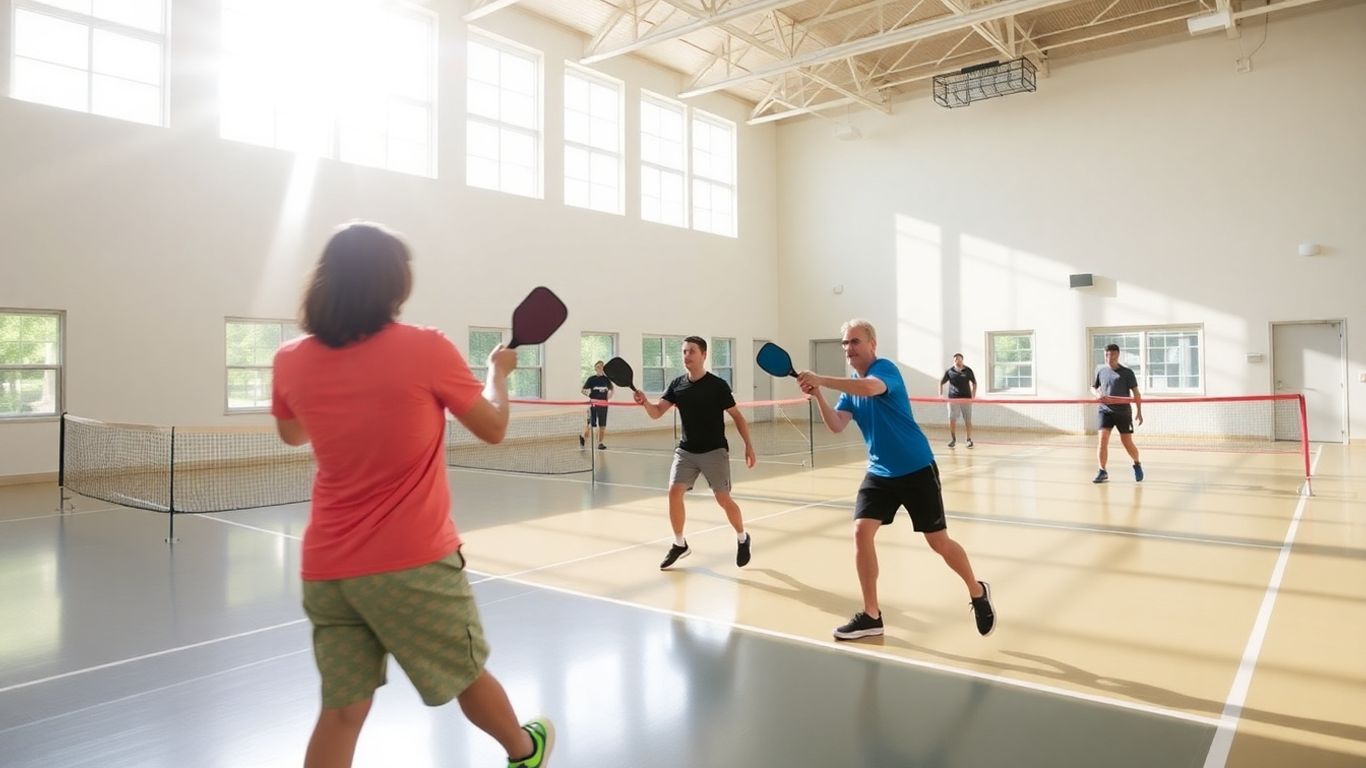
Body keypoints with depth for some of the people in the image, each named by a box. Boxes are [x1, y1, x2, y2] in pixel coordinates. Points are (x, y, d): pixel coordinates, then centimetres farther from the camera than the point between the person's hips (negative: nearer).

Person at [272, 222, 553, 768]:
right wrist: (498, 370, 16)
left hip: (326, 568, 4)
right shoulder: (425, 348, -13)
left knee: (343, 708, 11)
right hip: (411, 562, -3)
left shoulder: (291, 361, -1)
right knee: (467, 673, 19)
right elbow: (493, 429, -1)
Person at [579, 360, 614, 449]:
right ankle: (583, 436, 24)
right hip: (593, 404, -3)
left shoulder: (606, 379, 7)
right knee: (591, 425, -4)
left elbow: (612, 389, 21)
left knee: (602, 426, 3)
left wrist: (610, 394, 4)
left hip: (603, 404, 3)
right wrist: (589, 396, -11)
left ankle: (600, 443, 15)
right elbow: (583, 390, 2)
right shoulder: (591, 379, -2)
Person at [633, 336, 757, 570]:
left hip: (714, 451, -3)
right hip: (685, 450, 4)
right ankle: (679, 545, 10)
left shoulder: (718, 385, -10)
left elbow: (737, 416, -2)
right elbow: (657, 413, -4)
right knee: (674, 493, -9)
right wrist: (645, 402, -26)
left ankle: (743, 539, 26)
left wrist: (748, 445, -7)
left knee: (723, 499, -2)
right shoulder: (677, 385, 1)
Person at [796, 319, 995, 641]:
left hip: (917, 469, -6)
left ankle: (978, 592, 32)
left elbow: (869, 388, -40)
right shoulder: (851, 385, 6)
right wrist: (817, 397, -22)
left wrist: (821, 380, -41)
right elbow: (836, 426, -6)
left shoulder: (885, 368, -15)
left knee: (939, 543, 4)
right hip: (880, 472, 6)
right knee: (861, 532, -9)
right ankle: (871, 615, 3)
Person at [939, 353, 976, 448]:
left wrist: (973, 395, 2)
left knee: (968, 420, 4)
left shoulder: (968, 370, 1)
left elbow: (974, 383, 11)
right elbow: (941, 382, 10)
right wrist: (941, 395, 0)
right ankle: (953, 439, 11)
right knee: (952, 419, 0)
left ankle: (969, 439, 14)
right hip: (953, 399, 0)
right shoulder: (949, 371, 1)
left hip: (966, 398, 0)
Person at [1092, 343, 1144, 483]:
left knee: (1127, 443, 3)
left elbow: (1135, 392, -1)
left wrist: (1139, 411, -7)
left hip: (1123, 412, -2)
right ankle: (1102, 472, -4)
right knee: (1103, 438, -13)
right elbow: (1093, 387, 19)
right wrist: (1098, 394, -3)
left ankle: (1137, 464, 32)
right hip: (1105, 410, 2)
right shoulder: (1100, 370, 5)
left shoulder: (1127, 372, -3)